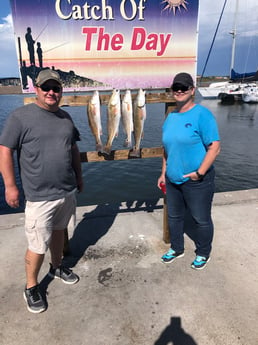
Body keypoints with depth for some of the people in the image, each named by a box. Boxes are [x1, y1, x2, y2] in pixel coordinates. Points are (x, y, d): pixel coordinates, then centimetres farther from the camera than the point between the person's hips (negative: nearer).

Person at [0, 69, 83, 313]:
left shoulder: (65, 117, 9)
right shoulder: (21, 116, -9)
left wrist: (79, 176, 18)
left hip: (67, 191, 6)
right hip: (40, 196, -5)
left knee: (59, 230, 22)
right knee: (38, 245, 2)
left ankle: (57, 267, 44)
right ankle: (31, 287, 25)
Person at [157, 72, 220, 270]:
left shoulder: (202, 114, -12)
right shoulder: (171, 117, 8)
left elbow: (215, 147, -16)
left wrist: (199, 173, -19)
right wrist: (164, 172, 13)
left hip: (197, 181, -6)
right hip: (173, 180, 7)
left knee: (202, 220, 10)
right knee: (174, 216, 18)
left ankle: (203, 254, 33)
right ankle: (177, 249, 40)